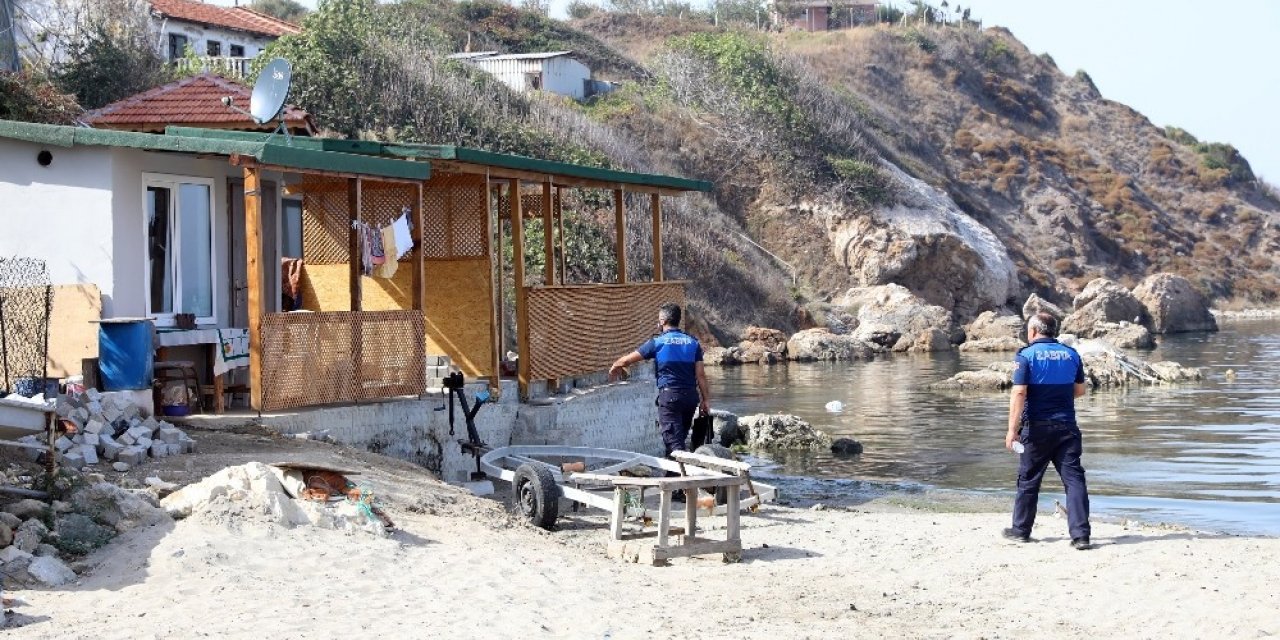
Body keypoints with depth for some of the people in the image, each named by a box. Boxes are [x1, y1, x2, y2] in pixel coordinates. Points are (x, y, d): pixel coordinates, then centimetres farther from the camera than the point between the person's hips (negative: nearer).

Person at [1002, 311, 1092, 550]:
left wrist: (1012, 429, -16)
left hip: (1037, 427, -3)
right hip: (1067, 427, 3)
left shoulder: (1026, 355, -8)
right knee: (1074, 478, 0)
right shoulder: (1071, 354, 5)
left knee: (1028, 479, 11)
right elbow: (1080, 390, 15)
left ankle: (1021, 530, 22)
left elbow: (1019, 393, -16)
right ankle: (1080, 534, -8)